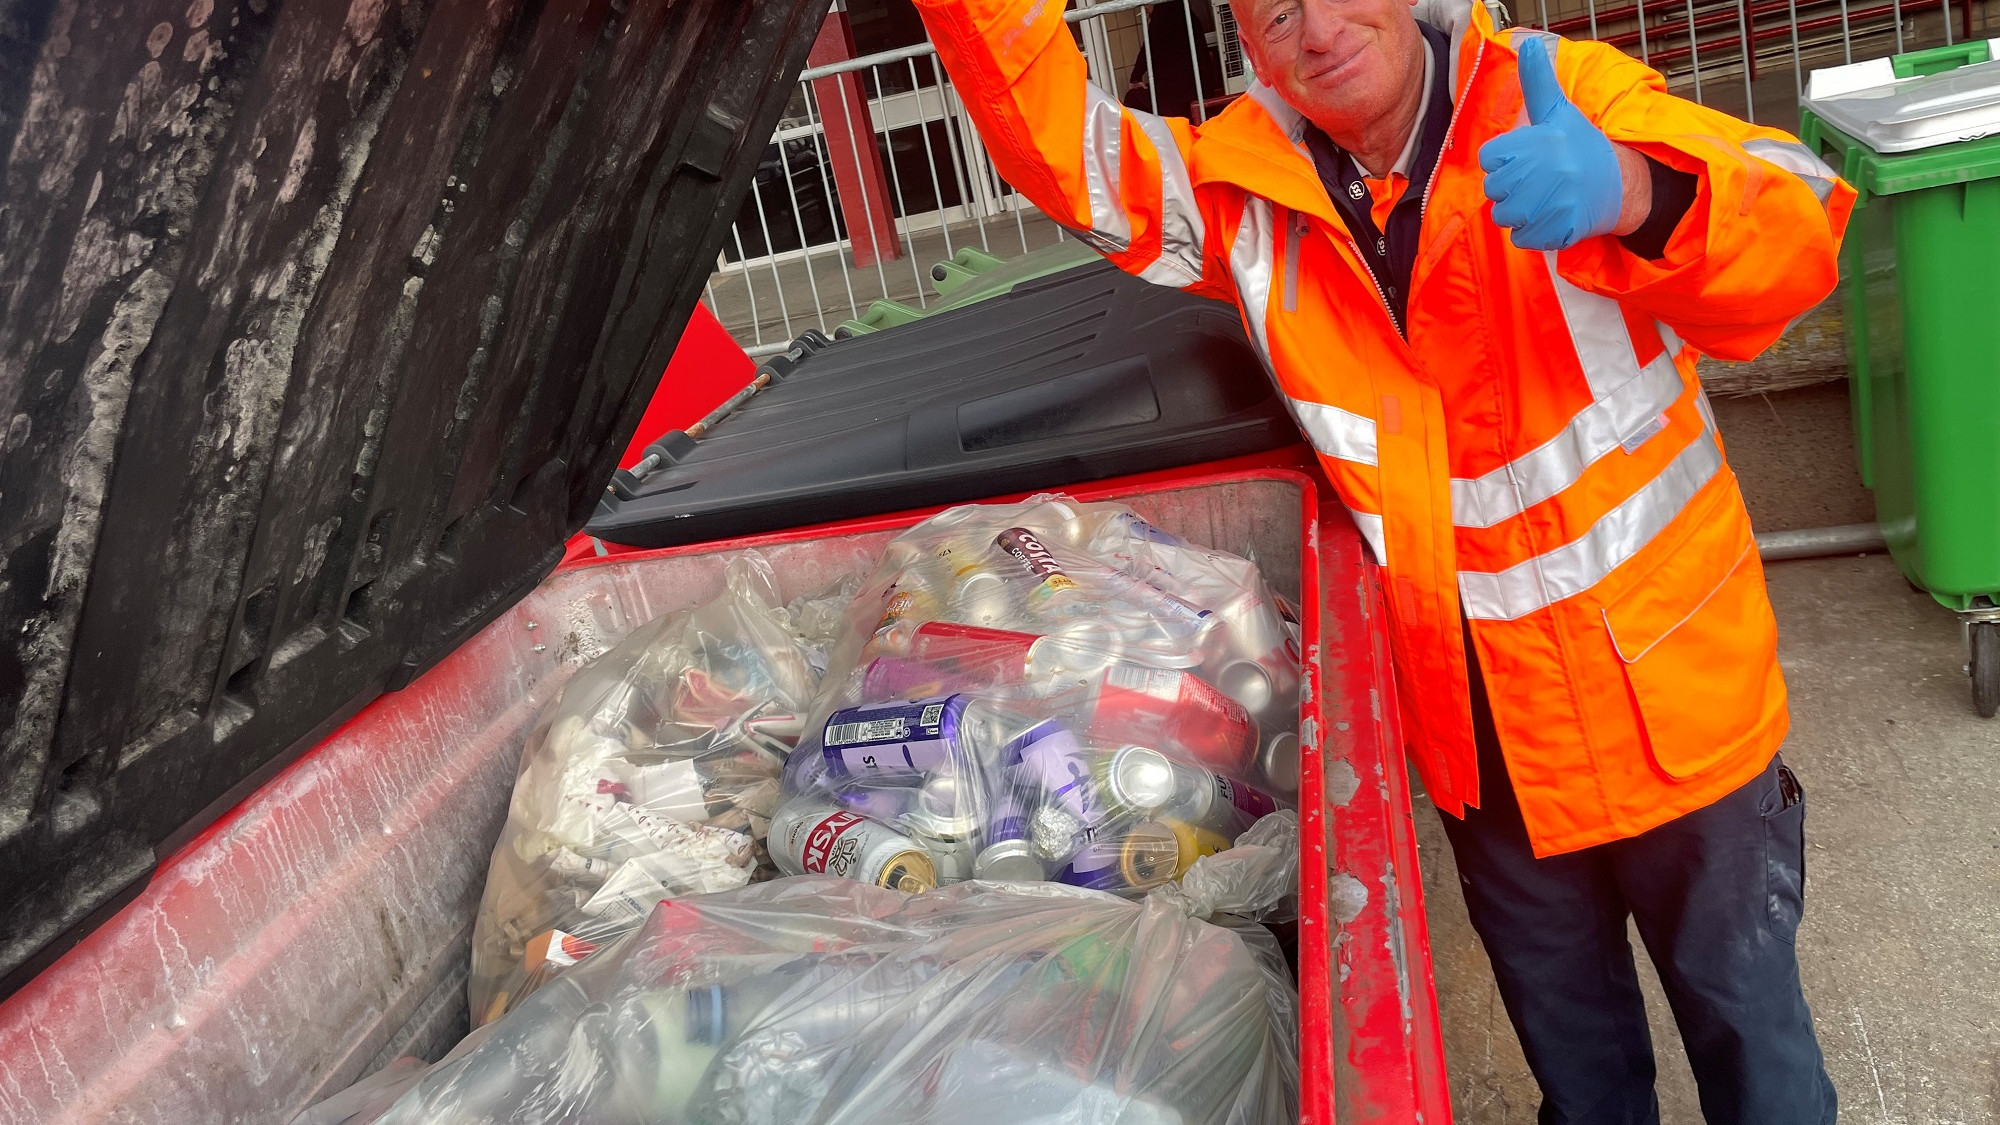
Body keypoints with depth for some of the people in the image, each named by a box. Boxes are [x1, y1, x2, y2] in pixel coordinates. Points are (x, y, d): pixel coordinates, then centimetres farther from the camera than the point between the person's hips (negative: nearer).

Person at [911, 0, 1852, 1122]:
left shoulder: (1559, 97, -15)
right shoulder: (1253, 189, -5)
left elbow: (1795, 230, -26)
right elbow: (1054, 133, -9)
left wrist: (1628, 193, -47)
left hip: (1668, 695, -3)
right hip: (1480, 730, 3)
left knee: (1743, 1000, 21)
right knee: (1566, 1025, 26)